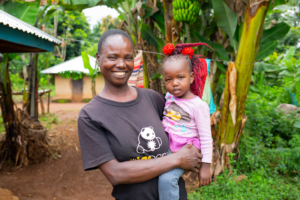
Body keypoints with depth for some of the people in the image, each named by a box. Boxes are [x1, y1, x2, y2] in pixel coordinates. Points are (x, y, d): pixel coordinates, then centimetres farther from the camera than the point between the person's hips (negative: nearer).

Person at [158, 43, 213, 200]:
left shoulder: (198, 105, -13)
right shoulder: (169, 97, 3)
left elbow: (206, 138, -10)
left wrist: (205, 166, -9)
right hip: (164, 146, 7)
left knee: (166, 178, -24)